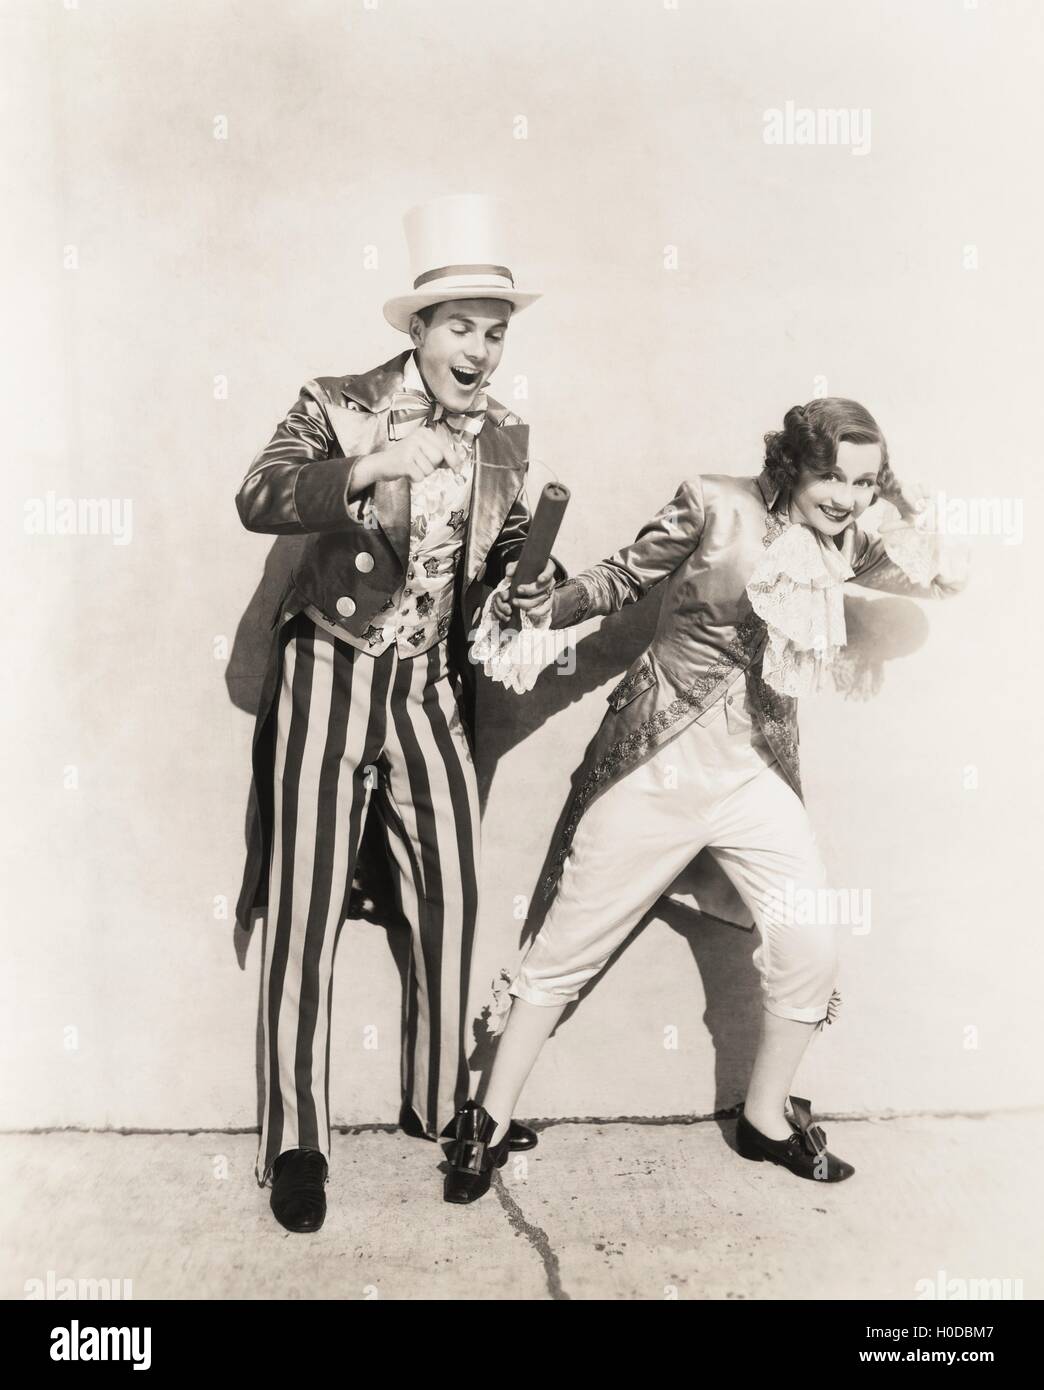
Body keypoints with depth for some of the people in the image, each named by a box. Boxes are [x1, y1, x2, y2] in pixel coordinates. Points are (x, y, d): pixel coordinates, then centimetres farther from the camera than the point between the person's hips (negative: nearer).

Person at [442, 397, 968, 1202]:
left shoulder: (844, 546, 7)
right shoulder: (716, 508, -8)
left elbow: (945, 581, 15)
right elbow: (621, 579, -3)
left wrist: (912, 509, 0)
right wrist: (539, 610, -17)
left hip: (758, 775, 5)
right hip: (657, 764, -4)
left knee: (813, 946, -1)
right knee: (570, 947, 3)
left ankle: (766, 1119, 25)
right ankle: (490, 1124, 20)